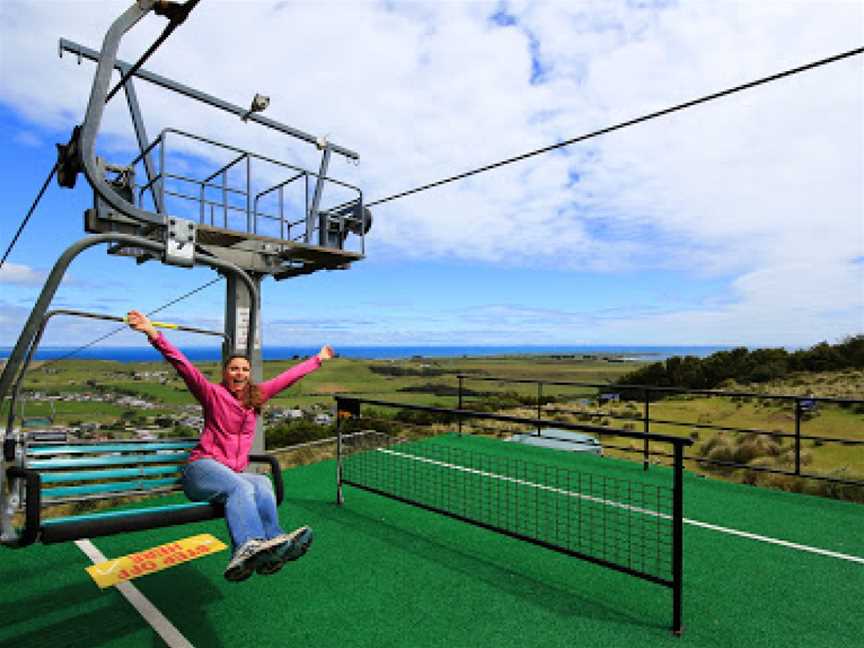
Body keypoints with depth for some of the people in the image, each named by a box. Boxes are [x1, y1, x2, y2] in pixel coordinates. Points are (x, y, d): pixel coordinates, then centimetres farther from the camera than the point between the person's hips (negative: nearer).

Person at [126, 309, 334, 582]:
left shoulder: (255, 396, 17)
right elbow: (184, 367, -10)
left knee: (263, 485, -31)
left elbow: (288, 376, 23)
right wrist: (155, 335, -23)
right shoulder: (213, 393, 4)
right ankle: (248, 546, -59)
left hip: (235, 472, 4)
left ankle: (272, 547, -50)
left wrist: (318, 359, 30)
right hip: (203, 467, -4)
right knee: (241, 487, -36)